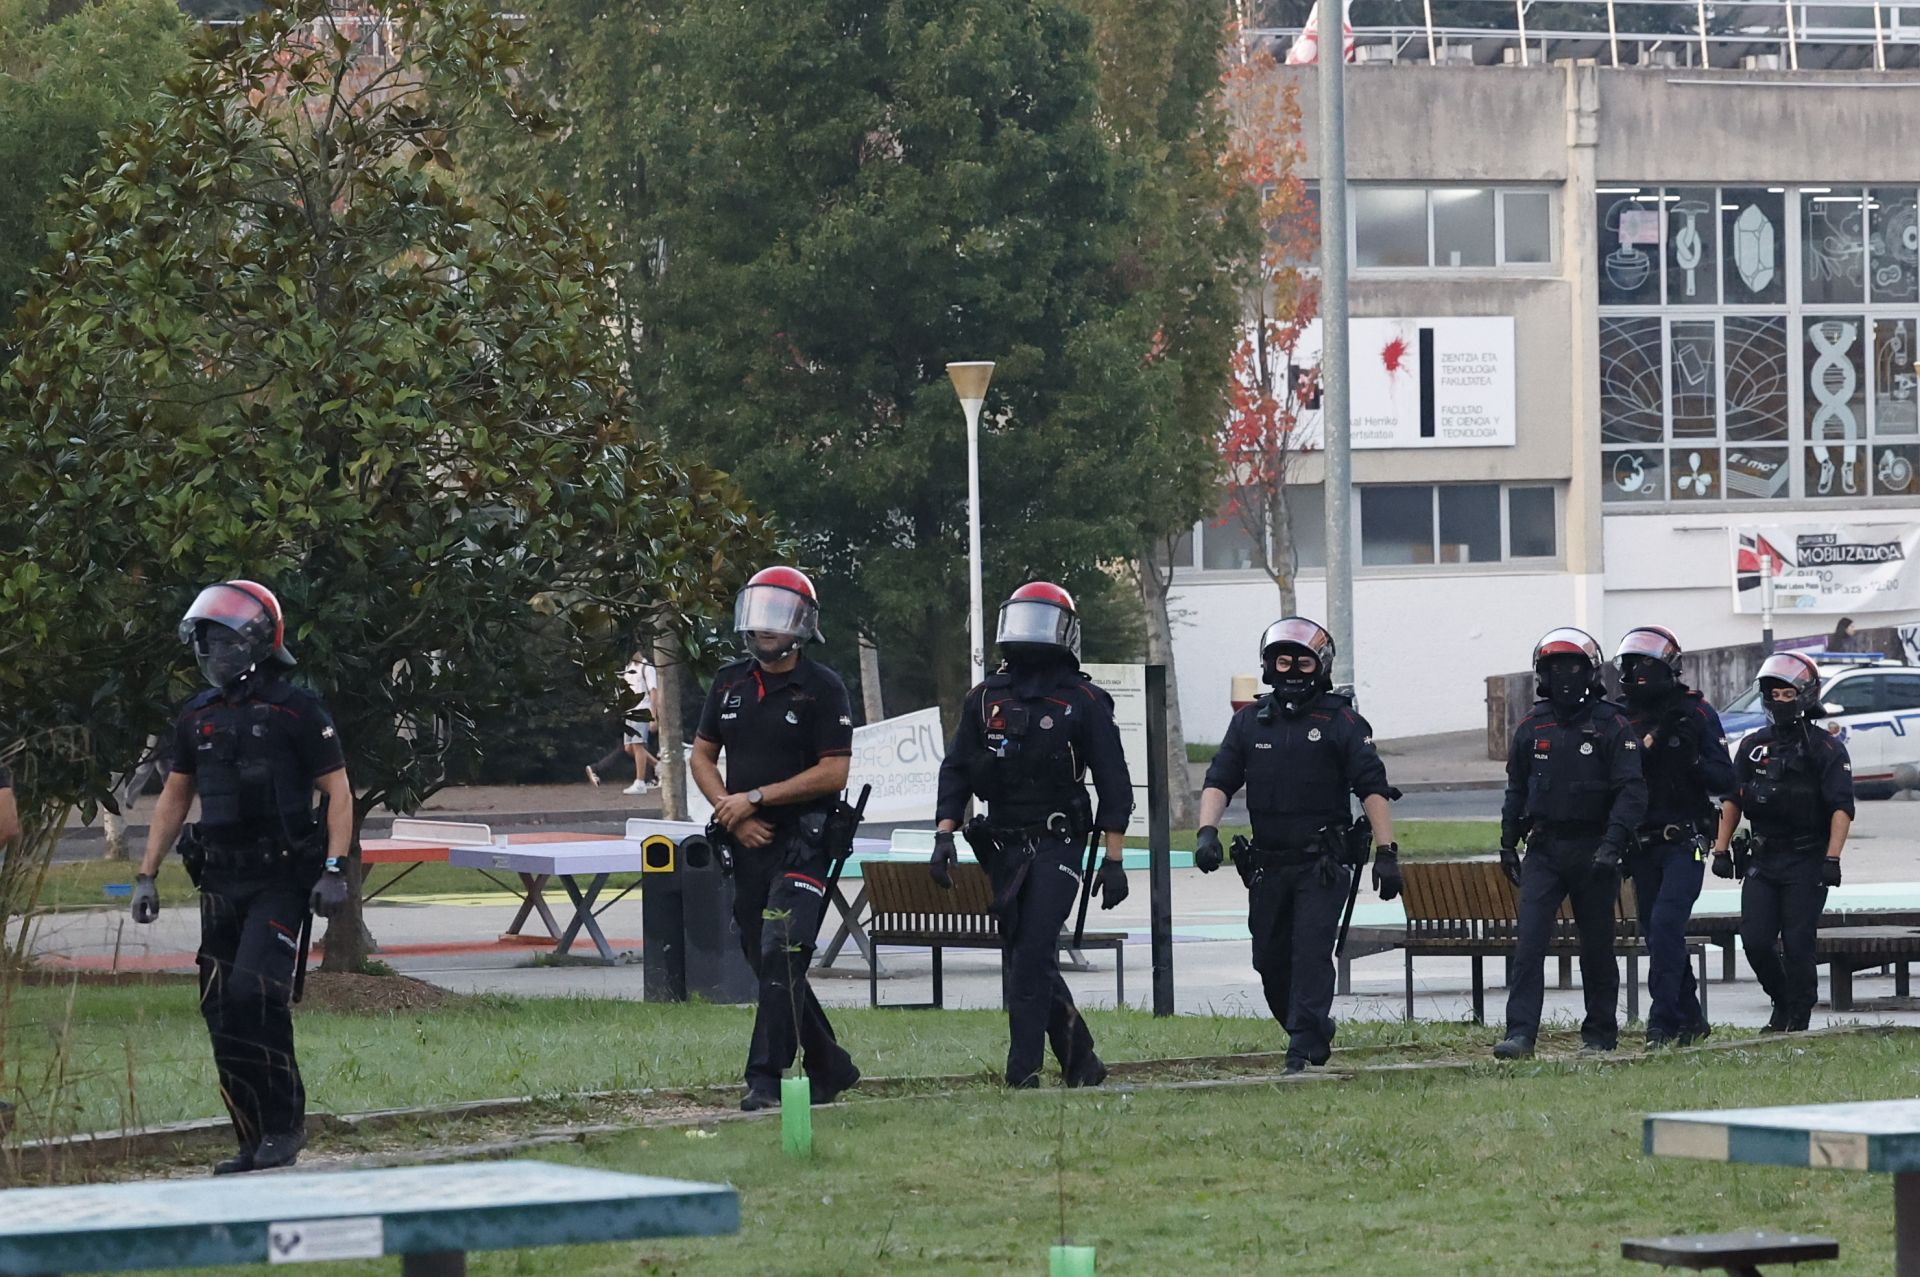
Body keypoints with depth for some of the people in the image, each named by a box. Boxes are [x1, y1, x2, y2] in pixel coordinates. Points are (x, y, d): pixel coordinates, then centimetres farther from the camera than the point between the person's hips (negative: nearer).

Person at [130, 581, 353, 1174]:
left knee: (254, 993, -20)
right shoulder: (198, 717, 12)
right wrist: (146, 875, 14)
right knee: (222, 1011, 3)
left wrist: (334, 870, -14)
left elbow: (338, 792, -4)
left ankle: (285, 1123, -7)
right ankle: (255, 1142, 11)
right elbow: (174, 798, 20)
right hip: (222, 883, 6)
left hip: (282, 880, -6)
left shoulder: (295, 711, -6)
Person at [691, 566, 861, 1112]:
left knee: (781, 958, -16)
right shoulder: (730, 684, 10)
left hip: (802, 841, -7)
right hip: (747, 842, 7)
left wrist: (755, 798, -13)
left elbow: (833, 774, -12)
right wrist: (733, 815, -2)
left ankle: (765, 1079, -17)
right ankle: (830, 1068, 23)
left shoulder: (823, 690, -7)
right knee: (767, 964, 10)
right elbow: (702, 757, 15)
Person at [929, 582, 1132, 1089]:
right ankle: (1081, 1063, 19)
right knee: (1024, 959, 7)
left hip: (1057, 844, -5)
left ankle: (1023, 1071, -17)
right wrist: (944, 836, 0)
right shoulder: (986, 699, 10)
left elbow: (1113, 784, 0)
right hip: (1003, 847, 5)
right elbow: (956, 772, 11)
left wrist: (1113, 859, -6)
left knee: (1032, 955, -16)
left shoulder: (1084, 702, 0)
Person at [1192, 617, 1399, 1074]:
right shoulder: (1250, 722, 11)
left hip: (1323, 862, -4)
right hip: (1268, 862, 4)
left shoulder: (1341, 722, 0)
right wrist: (1207, 830, -10)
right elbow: (1219, 780, 8)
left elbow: (1373, 790, -3)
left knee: (1311, 951, -14)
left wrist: (1387, 851, -11)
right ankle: (1315, 1031, 28)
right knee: (1270, 959, 7)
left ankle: (1304, 1050, -13)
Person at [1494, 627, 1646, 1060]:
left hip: (1592, 850, -3)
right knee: (1529, 941, -9)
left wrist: (1612, 844, -21)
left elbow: (1631, 791, -11)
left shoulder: (1612, 725, -4)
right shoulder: (1533, 726, 9)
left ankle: (1600, 1033, 18)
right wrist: (1508, 842, 16)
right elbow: (1517, 789, 19)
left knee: (1596, 946, 6)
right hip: (1544, 848, 3)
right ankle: (1520, 1033, -14)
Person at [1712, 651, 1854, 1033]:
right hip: (1762, 859, 5)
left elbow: (1841, 808, -11)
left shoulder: (1826, 749, -4)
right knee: (1755, 941, -1)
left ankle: (1798, 1018, 4)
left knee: (1797, 944, -7)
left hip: (1807, 861, -5)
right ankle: (1782, 1002, 20)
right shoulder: (1754, 747, 11)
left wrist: (1832, 858, -20)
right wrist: (1721, 849, 9)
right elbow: (1732, 801, 17)